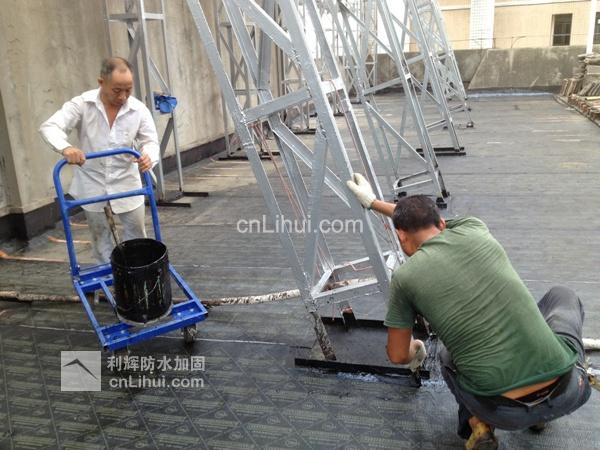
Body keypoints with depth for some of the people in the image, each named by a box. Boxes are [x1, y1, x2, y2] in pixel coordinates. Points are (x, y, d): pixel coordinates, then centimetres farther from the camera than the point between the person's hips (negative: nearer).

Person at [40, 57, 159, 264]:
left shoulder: (138, 109, -11)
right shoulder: (82, 104, -14)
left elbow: (150, 140, -8)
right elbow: (49, 127, -20)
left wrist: (148, 156, -34)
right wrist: (65, 147, -43)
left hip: (126, 183, 1)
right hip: (92, 183, 0)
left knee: (136, 232, 9)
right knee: (100, 235, 14)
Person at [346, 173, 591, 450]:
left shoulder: (405, 277, -2)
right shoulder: (474, 230, 5)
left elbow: (398, 356, 10)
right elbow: (426, 220, 28)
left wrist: (415, 351, 35)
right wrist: (374, 202, 41)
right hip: (568, 392, 2)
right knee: (563, 297, 33)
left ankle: (477, 422, 10)